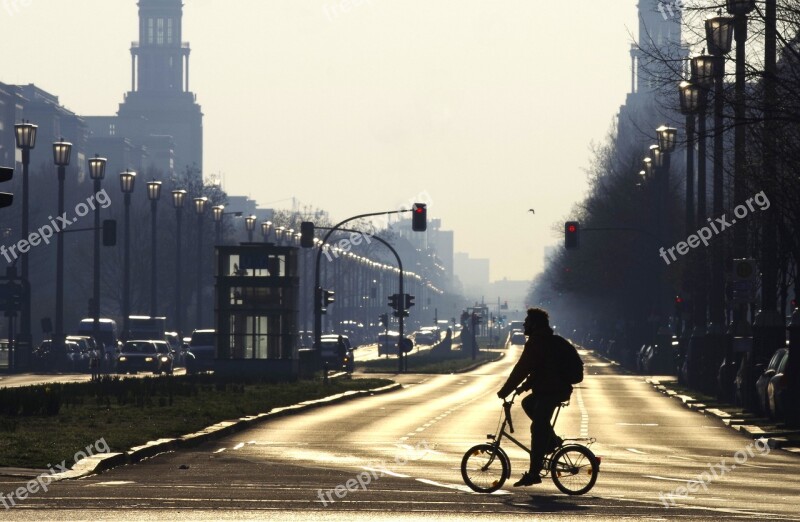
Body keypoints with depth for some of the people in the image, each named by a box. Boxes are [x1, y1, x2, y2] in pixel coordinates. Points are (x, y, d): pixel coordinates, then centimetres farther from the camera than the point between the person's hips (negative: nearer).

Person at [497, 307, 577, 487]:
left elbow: (521, 368, -16)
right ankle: (552, 440, 20)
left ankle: (534, 473, -10)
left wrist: (505, 390, -10)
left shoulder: (536, 342, -13)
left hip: (550, 391, -10)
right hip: (560, 389, 10)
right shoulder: (551, 341, 19)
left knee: (538, 429, -9)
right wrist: (526, 385, 25)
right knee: (528, 403, 28)